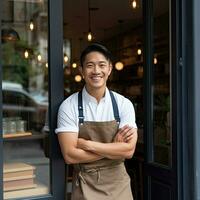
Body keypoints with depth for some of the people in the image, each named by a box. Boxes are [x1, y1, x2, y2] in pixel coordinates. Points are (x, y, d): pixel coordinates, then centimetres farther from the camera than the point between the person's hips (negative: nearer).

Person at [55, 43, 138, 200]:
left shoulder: (124, 104, -6)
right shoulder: (69, 106, -10)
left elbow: (128, 150, -13)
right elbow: (70, 155, -16)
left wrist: (87, 144, -18)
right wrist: (114, 147, -15)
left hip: (118, 184, 2)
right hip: (85, 186, -2)